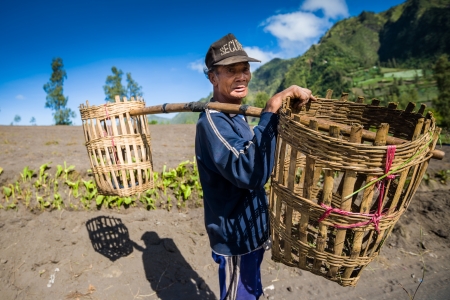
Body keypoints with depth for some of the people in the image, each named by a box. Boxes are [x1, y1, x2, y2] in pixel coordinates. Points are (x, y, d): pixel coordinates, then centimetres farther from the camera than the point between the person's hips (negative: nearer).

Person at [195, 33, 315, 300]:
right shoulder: (212, 121, -23)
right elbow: (251, 173, -38)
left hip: (251, 230, 9)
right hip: (236, 237, -8)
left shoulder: (236, 117, 6)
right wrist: (273, 108, -39)